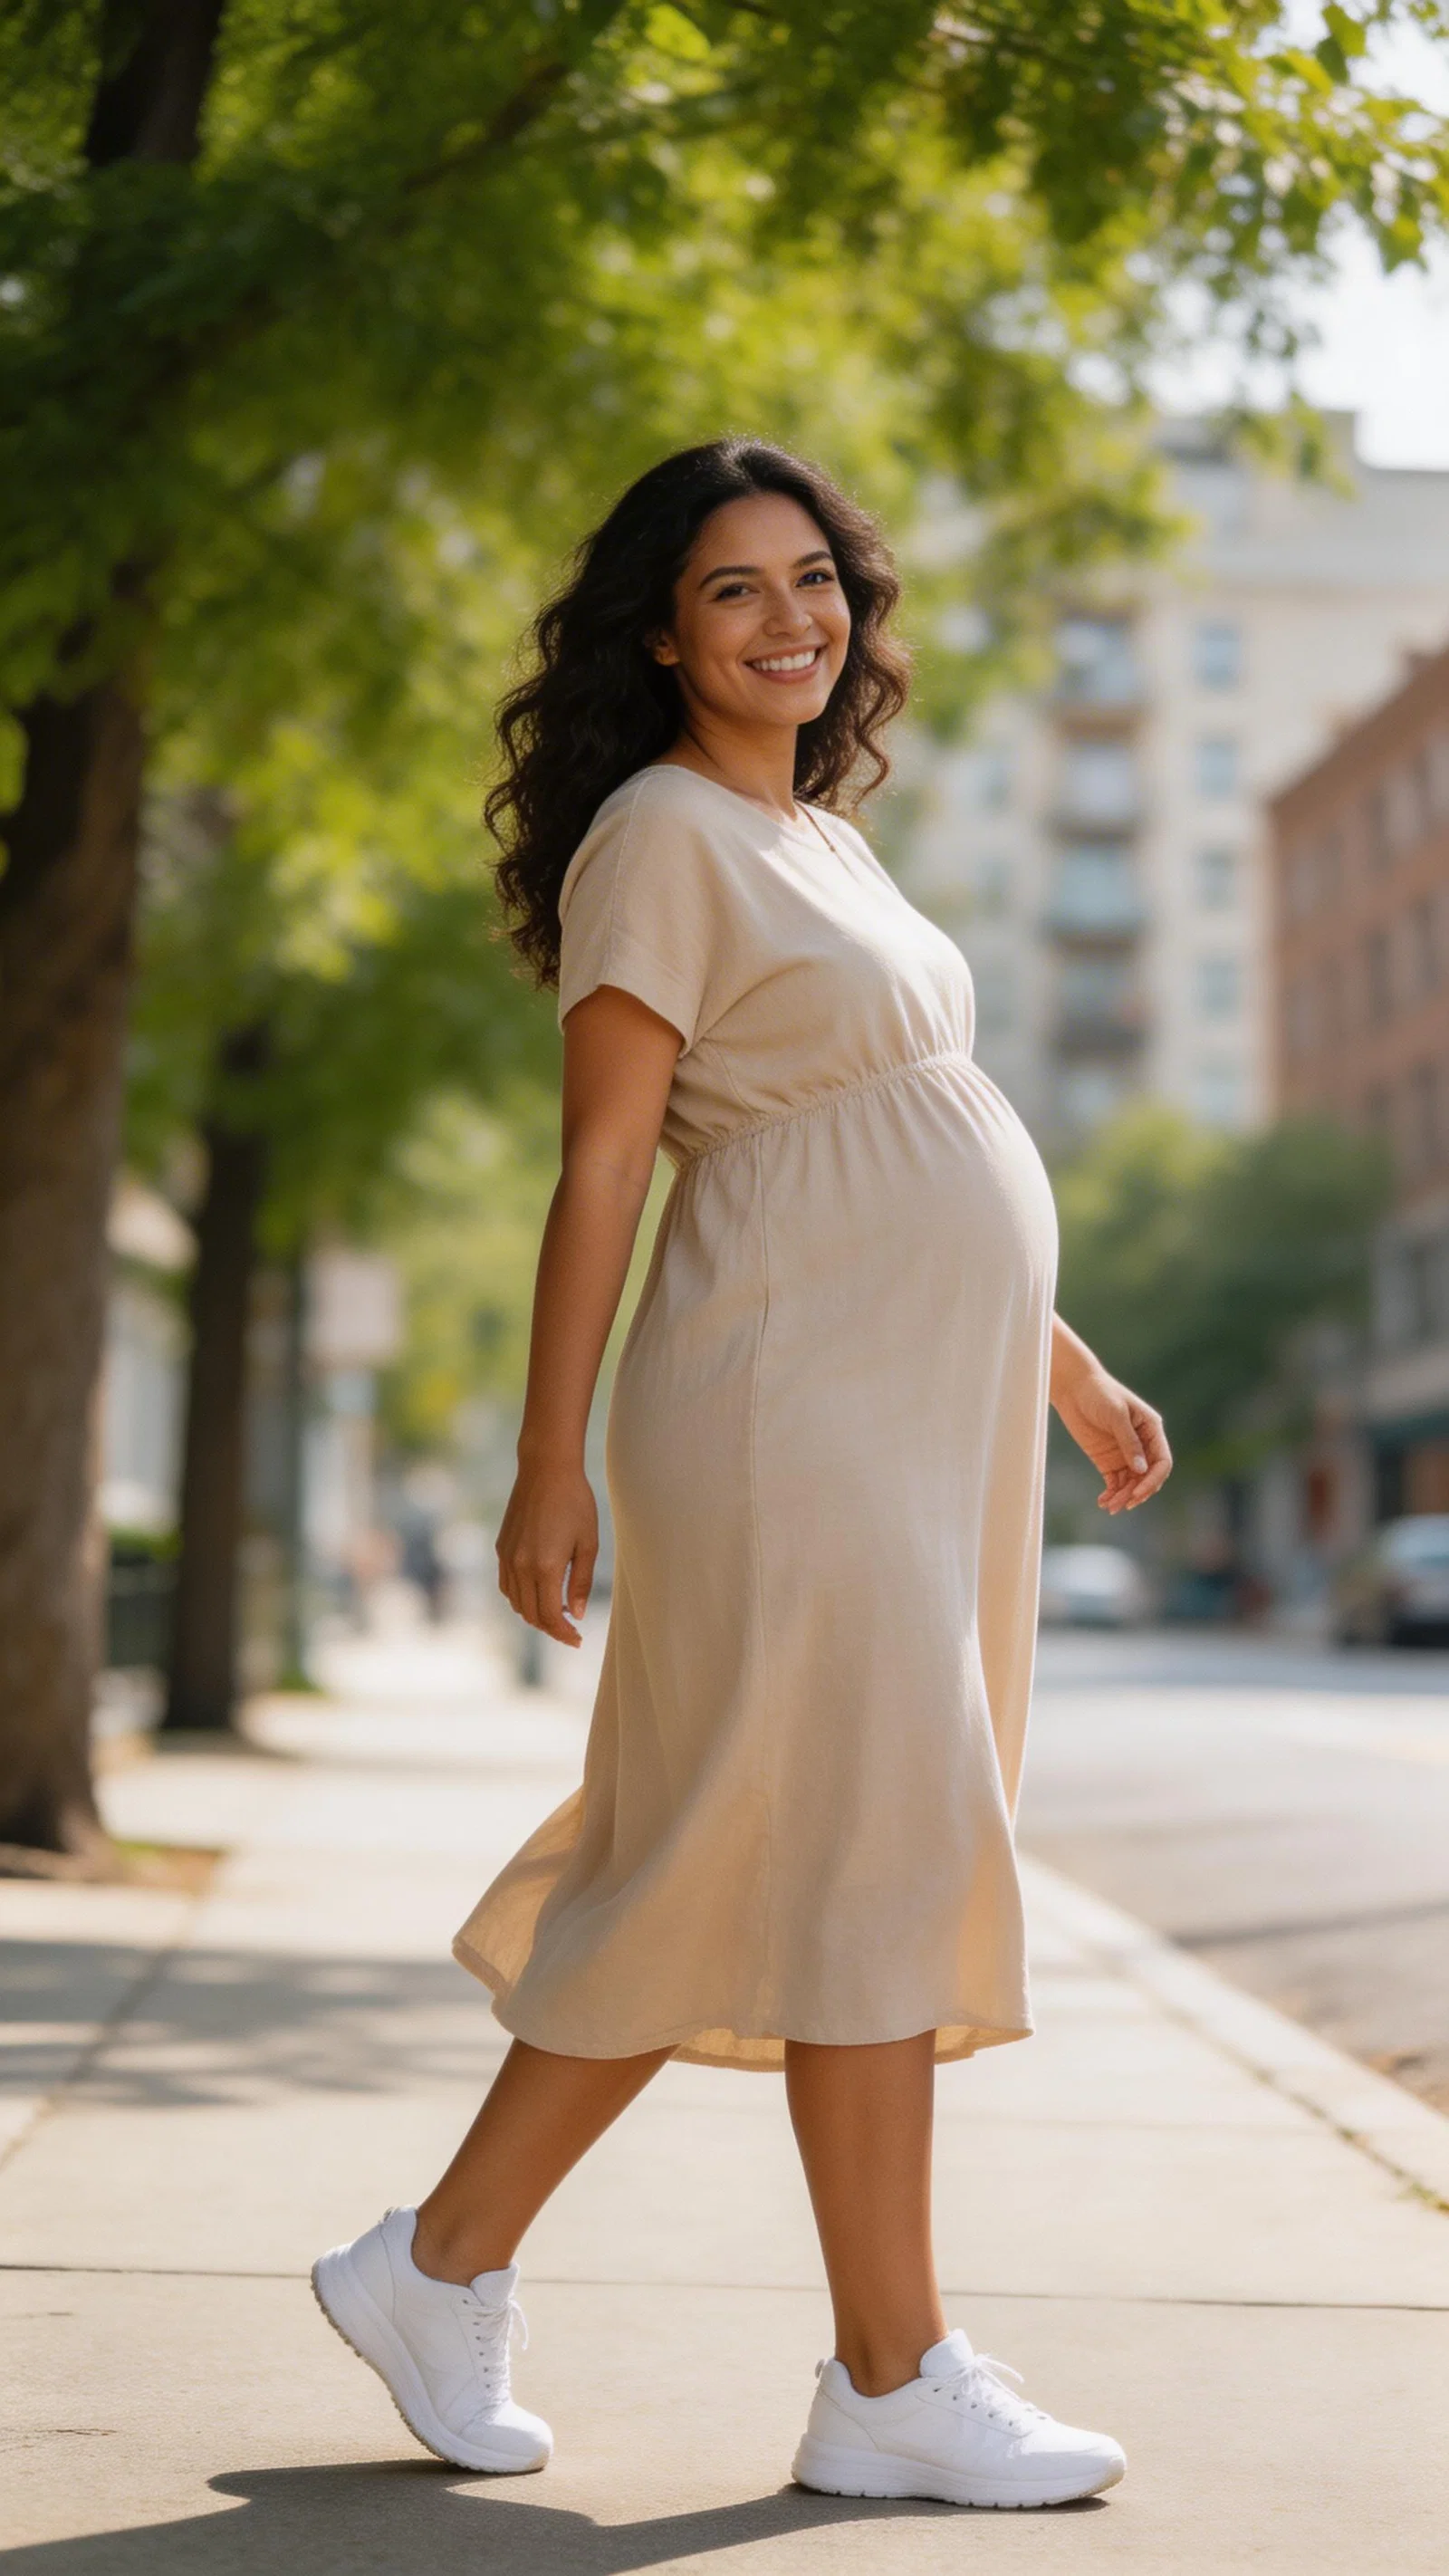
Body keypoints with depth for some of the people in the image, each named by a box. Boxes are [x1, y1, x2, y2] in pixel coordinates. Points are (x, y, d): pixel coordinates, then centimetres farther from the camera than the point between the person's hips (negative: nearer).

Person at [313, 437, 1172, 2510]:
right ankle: (894, 2383, 6)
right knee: (867, 1859, -5)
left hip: (922, 1407, 9)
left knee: (713, 1888, 10)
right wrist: (549, 1469, -13)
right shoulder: (660, 833, -5)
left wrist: (1067, 1368, 23)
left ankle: (444, 2265, 20)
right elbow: (600, 1168, -10)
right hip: (799, 1403, -9)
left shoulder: (826, 840, 21)